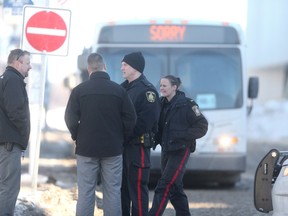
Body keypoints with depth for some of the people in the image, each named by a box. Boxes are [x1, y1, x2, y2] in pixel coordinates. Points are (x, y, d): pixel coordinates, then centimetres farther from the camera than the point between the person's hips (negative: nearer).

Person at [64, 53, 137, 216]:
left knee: (85, 192, 2)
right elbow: (130, 118, -2)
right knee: (112, 192, 4)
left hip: (86, 148, 0)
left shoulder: (79, 90, -4)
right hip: (113, 149, 0)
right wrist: (121, 138, 11)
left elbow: (70, 119, -5)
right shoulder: (119, 90, -2)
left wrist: (77, 137, 10)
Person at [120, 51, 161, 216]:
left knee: (137, 186, -8)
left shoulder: (147, 90, -11)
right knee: (122, 185, 13)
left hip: (138, 145, -8)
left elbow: (146, 121, -19)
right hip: (122, 144, 8)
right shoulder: (123, 88, 16)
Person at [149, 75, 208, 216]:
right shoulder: (162, 104, 9)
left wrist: (183, 135, -16)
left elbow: (202, 126, -10)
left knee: (163, 187, -13)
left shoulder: (187, 105, -11)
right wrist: (158, 138, 1)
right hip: (166, 150, 8)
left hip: (180, 151, -8)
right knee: (174, 188, 12)